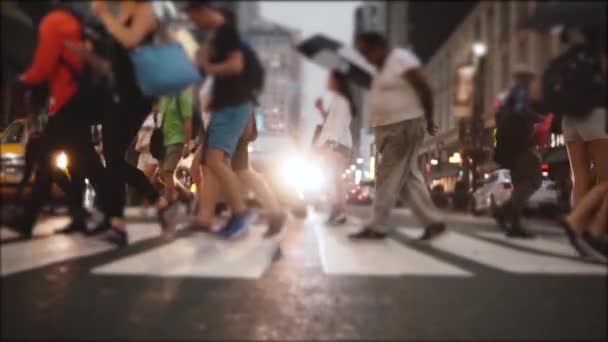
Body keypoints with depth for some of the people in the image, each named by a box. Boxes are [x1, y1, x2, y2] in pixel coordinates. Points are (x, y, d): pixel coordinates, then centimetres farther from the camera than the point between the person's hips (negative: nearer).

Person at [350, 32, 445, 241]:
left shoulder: (401, 58, -11)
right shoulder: (382, 67, 17)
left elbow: (424, 89, -12)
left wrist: (428, 119, -7)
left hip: (405, 126, -10)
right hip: (388, 129, 10)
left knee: (388, 176, -7)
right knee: (409, 177, 8)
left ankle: (377, 227, -1)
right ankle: (433, 222, 10)